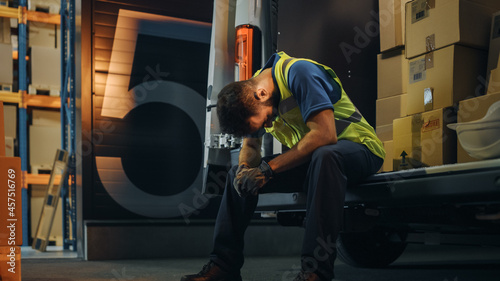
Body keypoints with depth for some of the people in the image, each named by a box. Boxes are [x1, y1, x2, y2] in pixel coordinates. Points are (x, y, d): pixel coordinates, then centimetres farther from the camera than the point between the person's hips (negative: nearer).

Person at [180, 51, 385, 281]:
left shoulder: (297, 73, -26)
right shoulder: (251, 92, -2)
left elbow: (325, 134, -34)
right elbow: (250, 146, 8)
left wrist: (268, 169, -31)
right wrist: (245, 168, -17)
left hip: (357, 149, -7)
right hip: (308, 157, 7)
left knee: (324, 156, -41)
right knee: (238, 175, -2)